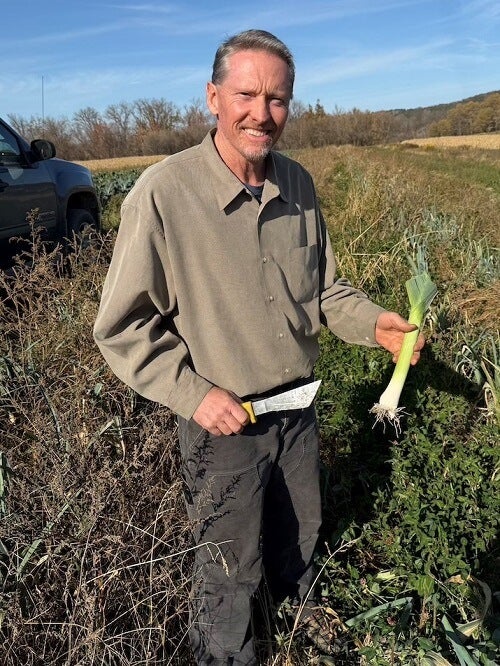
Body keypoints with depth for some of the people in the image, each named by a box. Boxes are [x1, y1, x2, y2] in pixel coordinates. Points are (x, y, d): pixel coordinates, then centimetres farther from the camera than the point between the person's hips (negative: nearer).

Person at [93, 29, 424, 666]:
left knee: (299, 538, 30)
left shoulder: (297, 183, -3)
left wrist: (373, 322, -10)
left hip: (298, 407, 6)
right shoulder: (162, 194, -21)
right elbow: (122, 326, -15)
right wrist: (193, 392, -21)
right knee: (231, 570, 17)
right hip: (223, 421, -5)